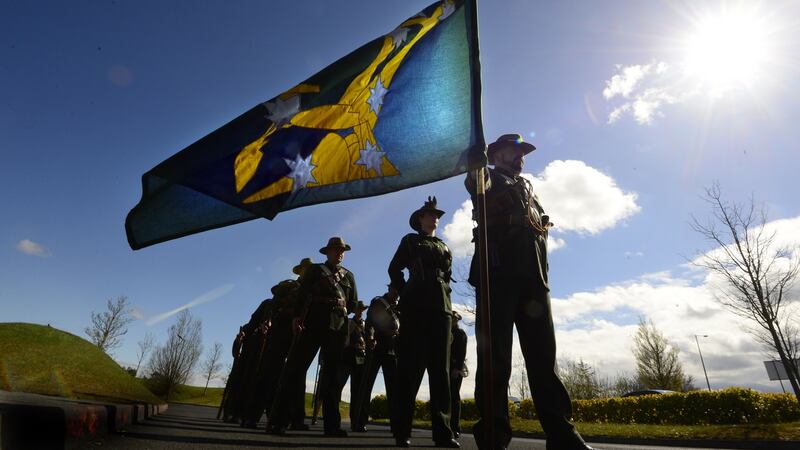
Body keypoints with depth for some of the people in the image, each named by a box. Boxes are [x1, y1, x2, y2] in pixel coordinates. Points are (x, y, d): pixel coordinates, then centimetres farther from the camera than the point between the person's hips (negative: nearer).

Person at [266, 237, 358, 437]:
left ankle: (332, 424, 6)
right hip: (313, 322, -3)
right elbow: (302, 294, -1)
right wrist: (298, 315, -14)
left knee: (332, 372, 3)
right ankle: (277, 420, -4)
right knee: (295, 367, -7)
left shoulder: (349, 275, 21)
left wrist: (347, 308, -2)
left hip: (338, 326, 3)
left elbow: (353, 303, 17)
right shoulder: (315, 269, 13)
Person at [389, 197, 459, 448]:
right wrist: (405, 294, 0)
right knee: (411, 365, -7)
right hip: (415, 306, -4)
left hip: (441, 307, 4)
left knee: (440, 367, -1)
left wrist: (443, 296, 8)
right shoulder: (410, 241, 15)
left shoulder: (444, 247, 25)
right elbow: (394, 269, 10)